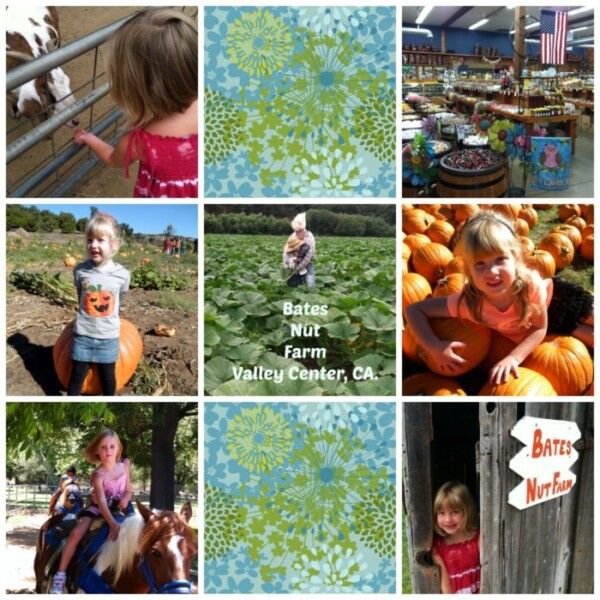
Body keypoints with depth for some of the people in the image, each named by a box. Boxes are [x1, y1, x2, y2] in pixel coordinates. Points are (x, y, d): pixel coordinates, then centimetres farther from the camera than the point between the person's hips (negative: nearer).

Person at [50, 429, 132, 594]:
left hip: (118, 509, 5)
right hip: (97, 509, -5)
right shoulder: (98, 475, -18)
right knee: (76, 533, -26)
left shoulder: (123, 468, -3)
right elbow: (102, 502, -30)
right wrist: (112, 523, -43)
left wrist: (125, 499, -18)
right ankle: (60, 575, -18)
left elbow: (128, 491, 8)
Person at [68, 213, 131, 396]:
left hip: (108, 337, 0)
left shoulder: (122, 274, -14)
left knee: (108, 377, 16)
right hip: (83, 334, 0)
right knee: (77, 375, 11)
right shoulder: (80, 271, -13)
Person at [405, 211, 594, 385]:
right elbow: (413, 310, -36)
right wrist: (434, 346, -51)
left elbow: (540, 328, -28)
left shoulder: (531, 283, -44)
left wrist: (514, 357, -43)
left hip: (555, 295, -1)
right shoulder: (468, 302, -43)